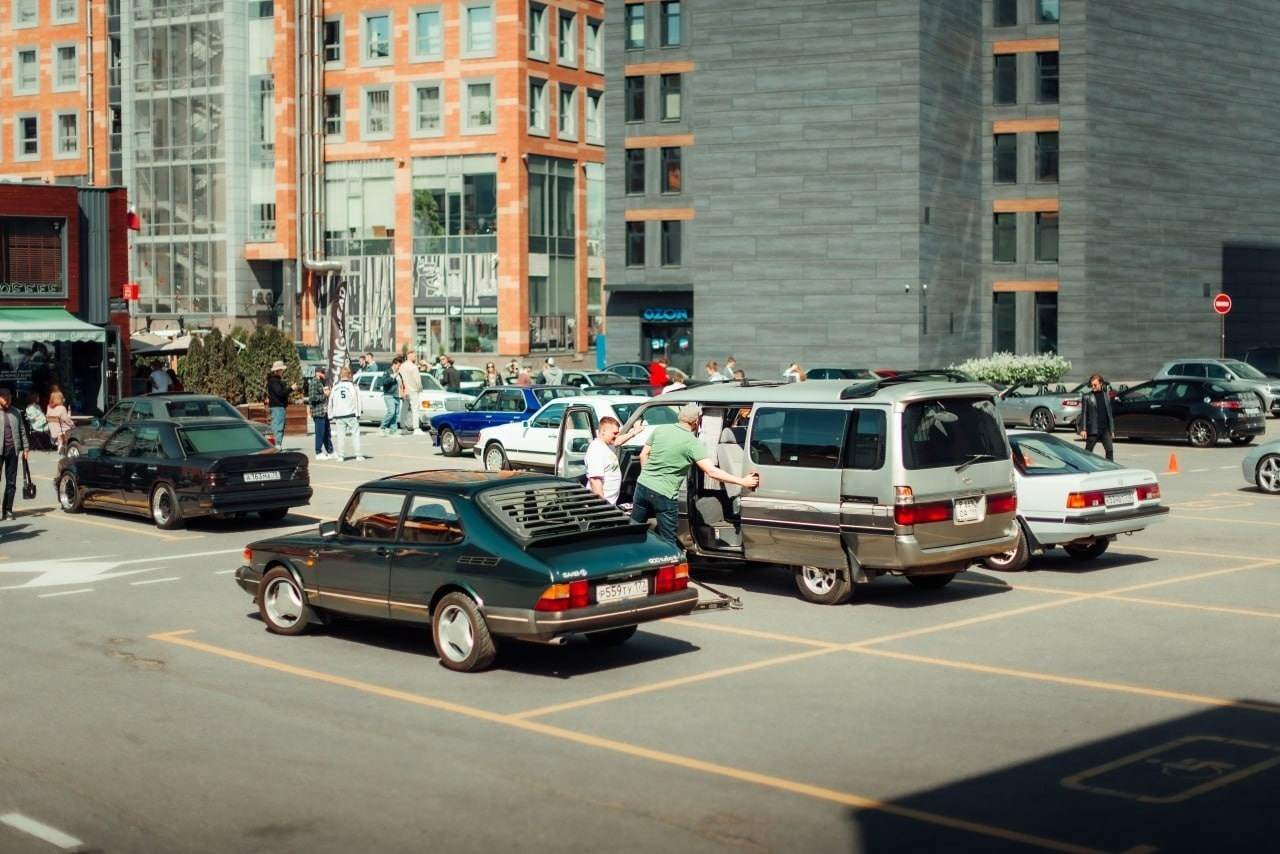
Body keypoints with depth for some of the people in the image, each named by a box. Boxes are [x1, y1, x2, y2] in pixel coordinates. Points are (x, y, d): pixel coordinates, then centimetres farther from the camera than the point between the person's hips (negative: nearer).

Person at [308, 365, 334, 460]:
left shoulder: (321, 382, 17)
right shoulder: (313, 383, -13)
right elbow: (312, 397, -22)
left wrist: (327, 391, 10)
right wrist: (324, 395, -14)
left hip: (324, 411, 10)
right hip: (318, 411, -10)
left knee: (327, 433, 13)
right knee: (320, 433, -5)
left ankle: (330, 452, 19)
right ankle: (319, 453, 1)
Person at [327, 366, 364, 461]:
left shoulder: (335, 388, 8)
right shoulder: (352, 386, -4)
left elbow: (330, 403, 12)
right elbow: (357, 401, -7)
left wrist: (330, 416, 18)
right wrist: (358, 414, -4)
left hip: (339, 415, 3)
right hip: (351, 414, -3)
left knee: (341, 435, 6)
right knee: (355, 434, 2)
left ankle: (340, 455, 6)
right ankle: (358, 455, 0)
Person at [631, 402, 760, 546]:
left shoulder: (660, 429, 2)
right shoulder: (693, 443, -13)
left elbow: (643, 455, 10)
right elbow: (711, 471, -20)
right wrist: (743, 481, -18)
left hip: (643, 485, 5)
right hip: (664, 495, -5)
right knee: (668, 542, 5)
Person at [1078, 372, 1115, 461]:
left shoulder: (1106, 394, 10)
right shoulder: (1086, 396, -3)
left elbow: (1109, 412, 14)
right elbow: (1083, 414, -5)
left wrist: (1112, 428, 12)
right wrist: (1083, 429, -11)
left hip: (1105, 428, 3)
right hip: (1093, 429, -3)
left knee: (1109, 450, -4)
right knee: (1088, 451, 5)